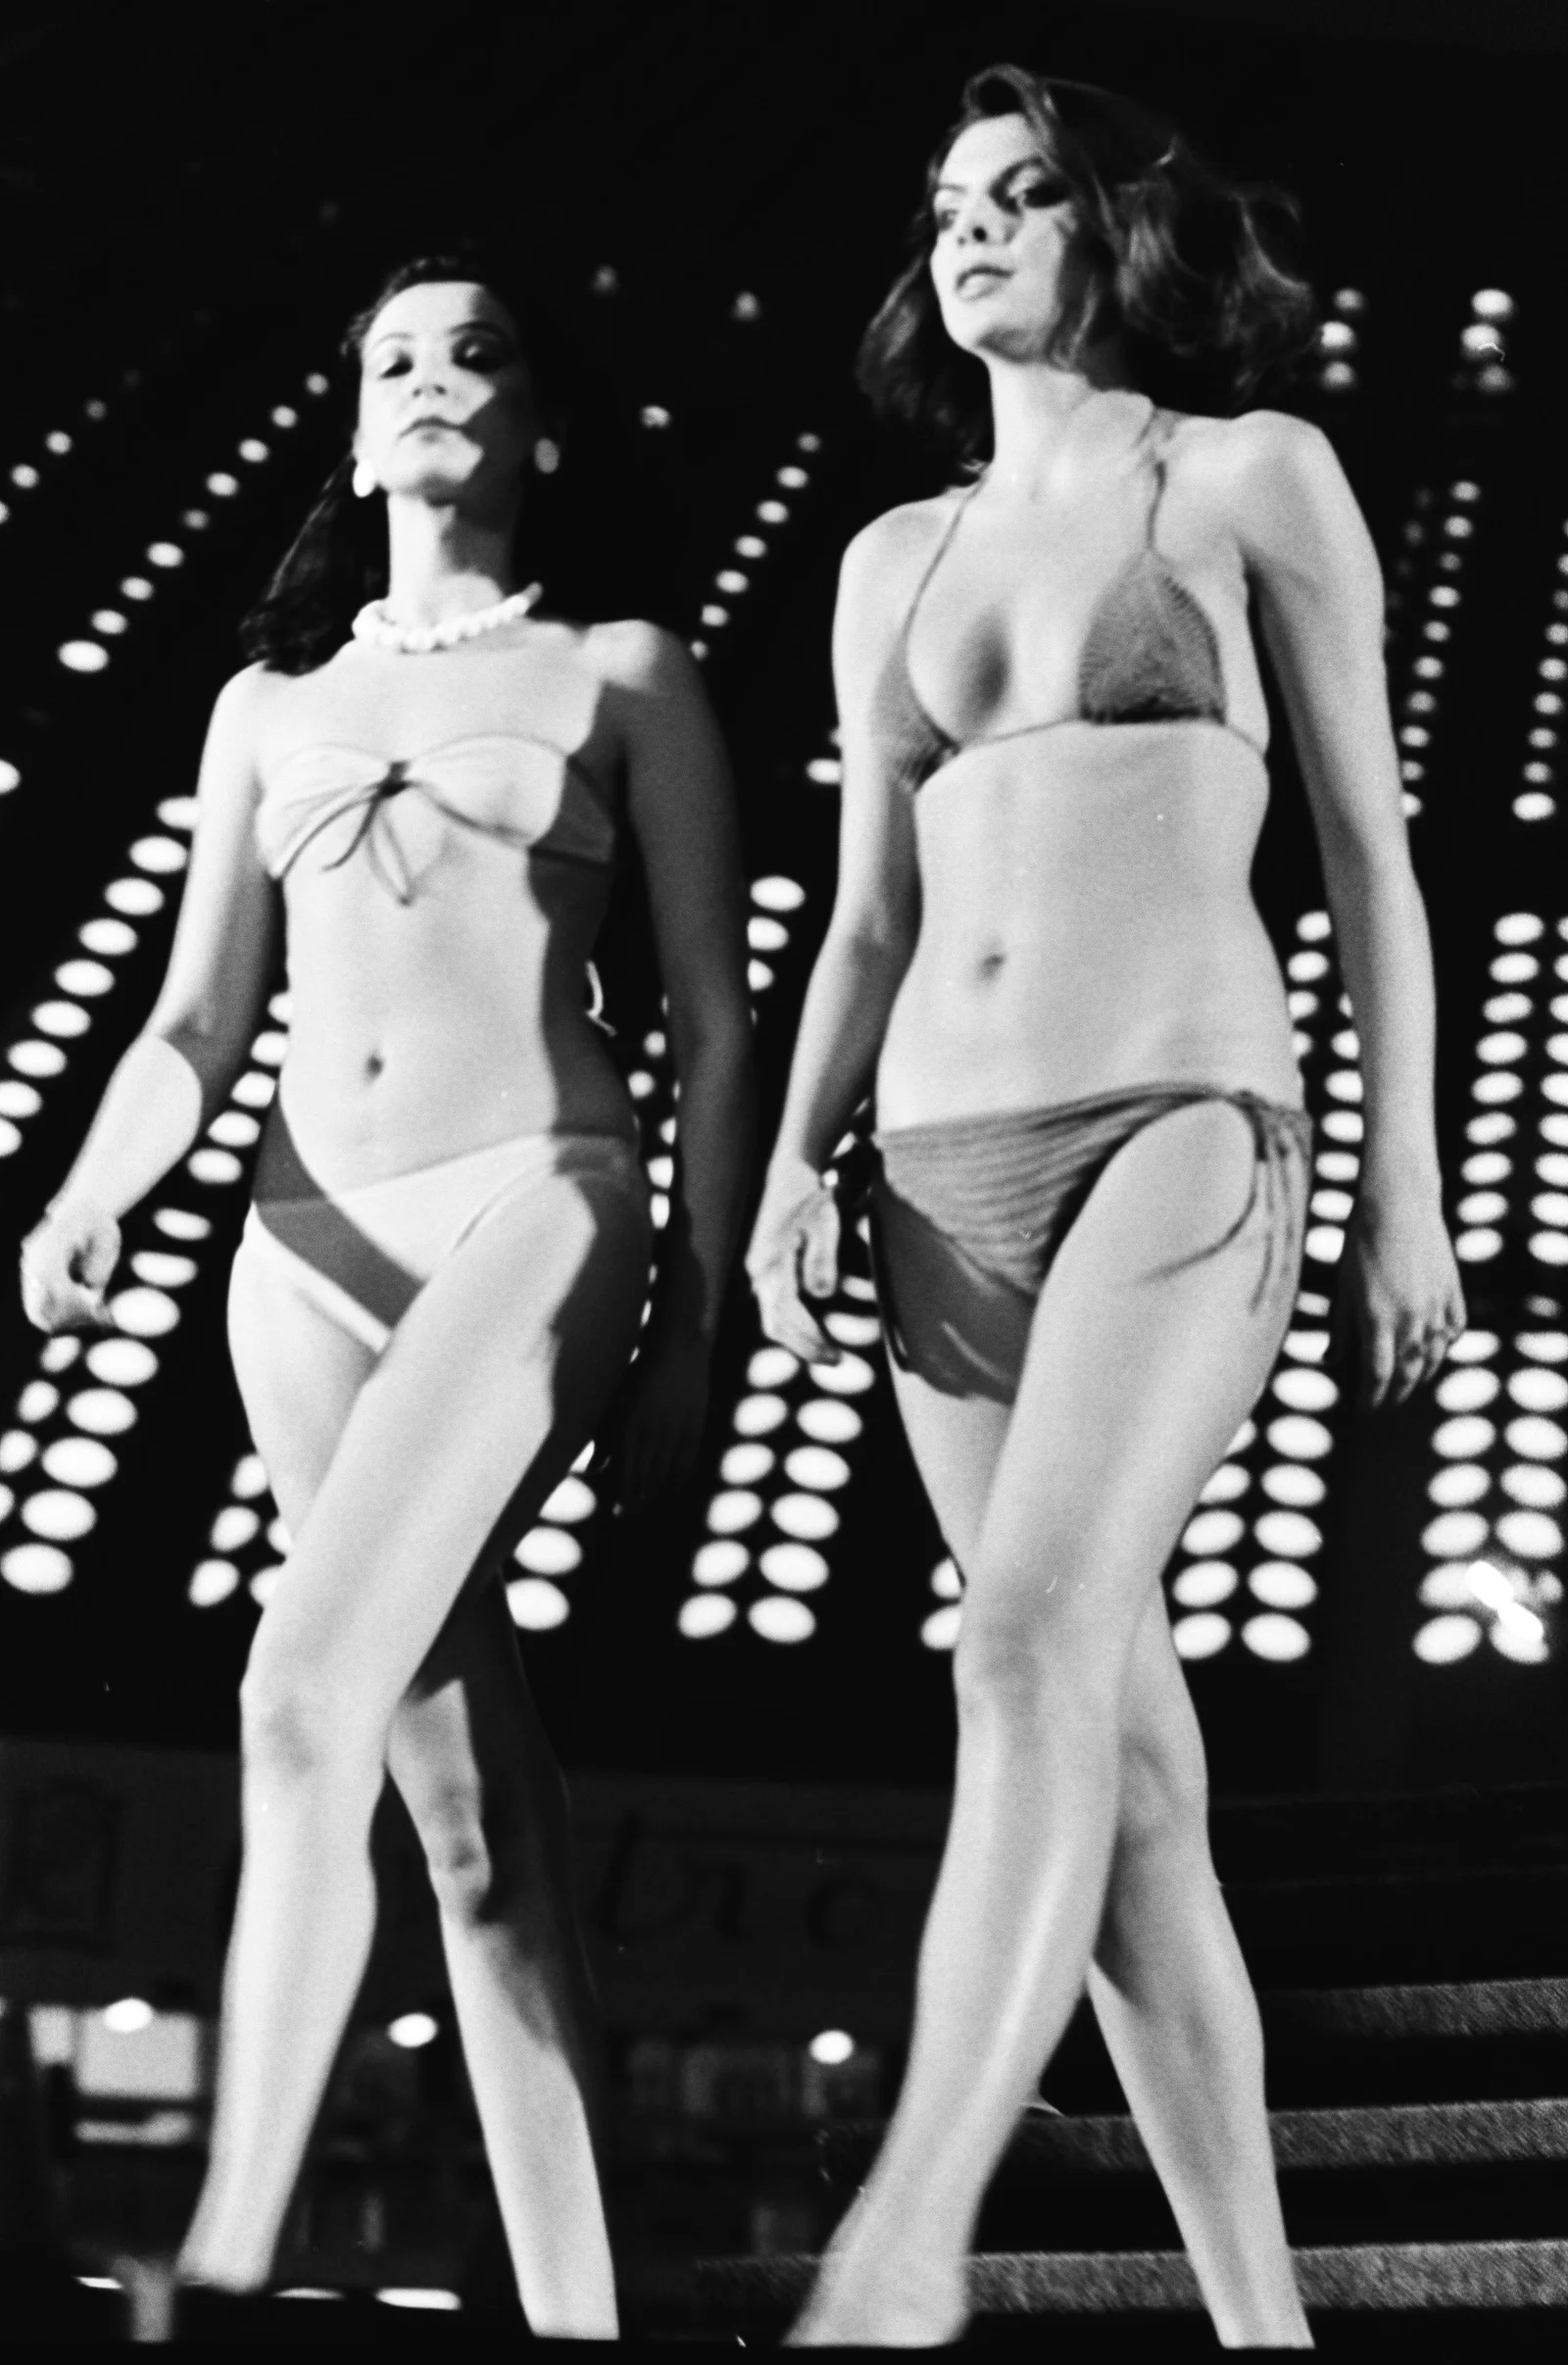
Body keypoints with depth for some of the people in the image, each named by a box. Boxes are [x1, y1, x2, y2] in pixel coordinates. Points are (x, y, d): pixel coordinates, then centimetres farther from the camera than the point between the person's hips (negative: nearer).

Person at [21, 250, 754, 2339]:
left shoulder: (621, 674, 10)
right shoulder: (270, 705, 19)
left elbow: (714, 1024, 6)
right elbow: (198, 1028, 15)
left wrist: (699, 1319, -2)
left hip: (536, 1201, -4)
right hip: (308, 1244, 4)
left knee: (305, 1694, -24)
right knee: (462, 1789, 3)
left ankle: (225, 2265, -25)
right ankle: (574, 2315, 6)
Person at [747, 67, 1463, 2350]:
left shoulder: (1256, 476, 7)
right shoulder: (898, 559, 19)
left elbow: (1369, 849, 5)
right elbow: (872, 913, 17)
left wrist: (1409, 1187, -1)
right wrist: (798, 1161, 1)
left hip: (1185, 1129, -5)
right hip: (952, 1165, 5)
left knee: (1035, 1645, -27)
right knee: (1128, 1751, 2)